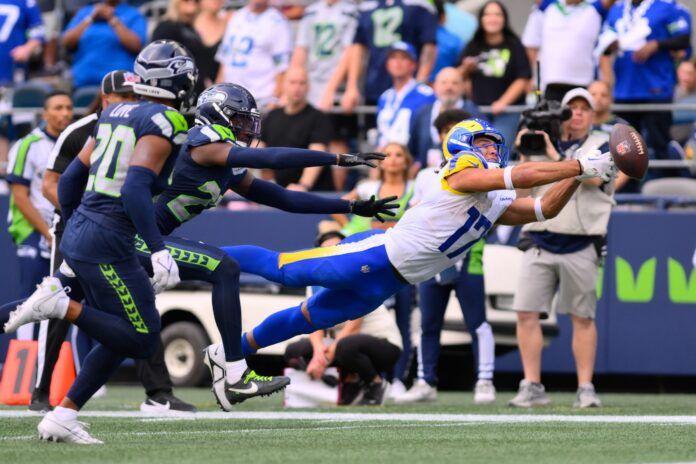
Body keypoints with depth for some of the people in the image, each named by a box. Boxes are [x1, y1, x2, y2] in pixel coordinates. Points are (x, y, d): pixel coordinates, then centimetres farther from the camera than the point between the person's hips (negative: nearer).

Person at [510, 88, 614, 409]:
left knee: (583, 318, 1)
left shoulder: (602, 145, 6)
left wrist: (555, 156, -13)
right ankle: (532, 388, -2)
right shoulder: (543, 140, 14)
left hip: (580, 247, -2)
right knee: (526, 313, -6)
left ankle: (585, 388, 5)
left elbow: (593, 176, -14)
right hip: (539, 245, 2)